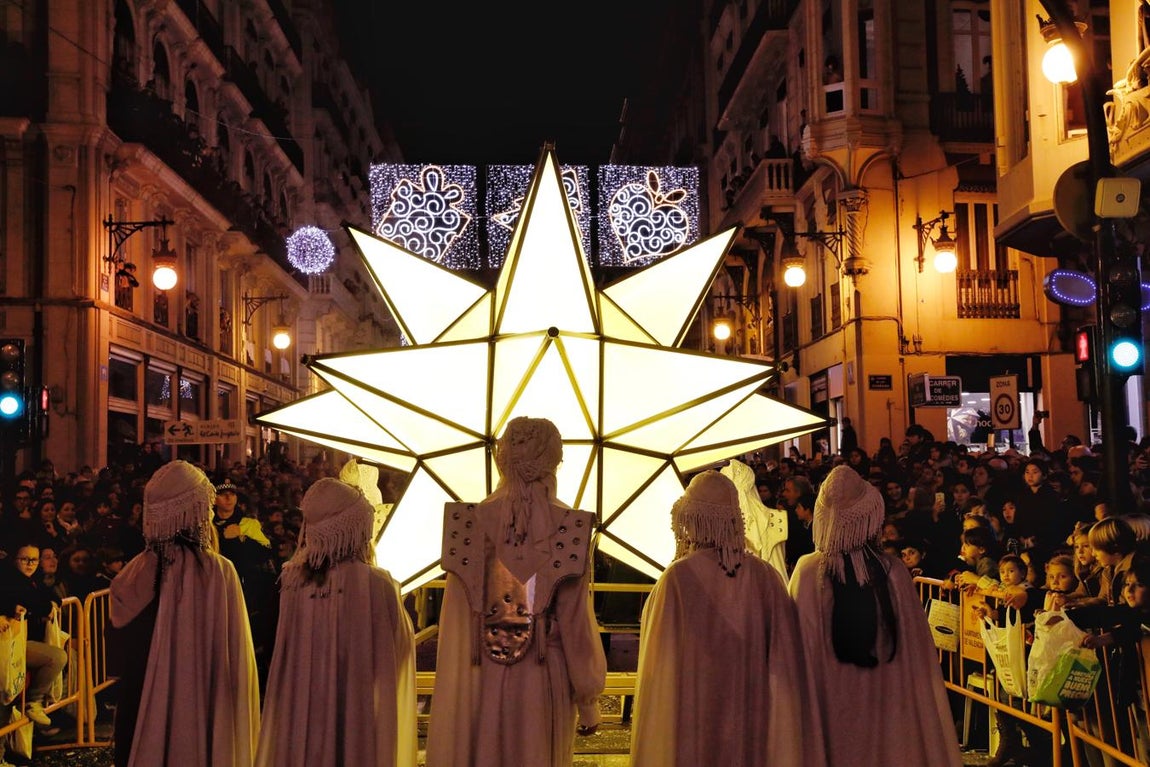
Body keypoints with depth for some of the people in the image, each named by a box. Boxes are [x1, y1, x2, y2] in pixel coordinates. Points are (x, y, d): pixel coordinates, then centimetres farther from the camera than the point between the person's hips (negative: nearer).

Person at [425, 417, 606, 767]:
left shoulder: (470, 522, -4)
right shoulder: (568, 527, -9)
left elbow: (455, 623, -1)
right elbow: (576, 620, -8)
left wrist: (452, 698, 9)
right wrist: (589, 701, 1)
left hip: (482, 682, 2)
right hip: (543, 685, -1)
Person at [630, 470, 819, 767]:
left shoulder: (678, 578, -13)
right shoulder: (766, 577, -4)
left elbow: (659, 666, -10)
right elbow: (786, 665, -2)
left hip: (692, 723, -3)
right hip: (752, 728, 3)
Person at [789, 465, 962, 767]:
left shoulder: (808, 571, -14)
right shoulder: (893, 570, -11)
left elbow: (801, 645, -7)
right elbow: (916, 646, -4)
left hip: (830, 705, -1)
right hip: (886, 705, 1)